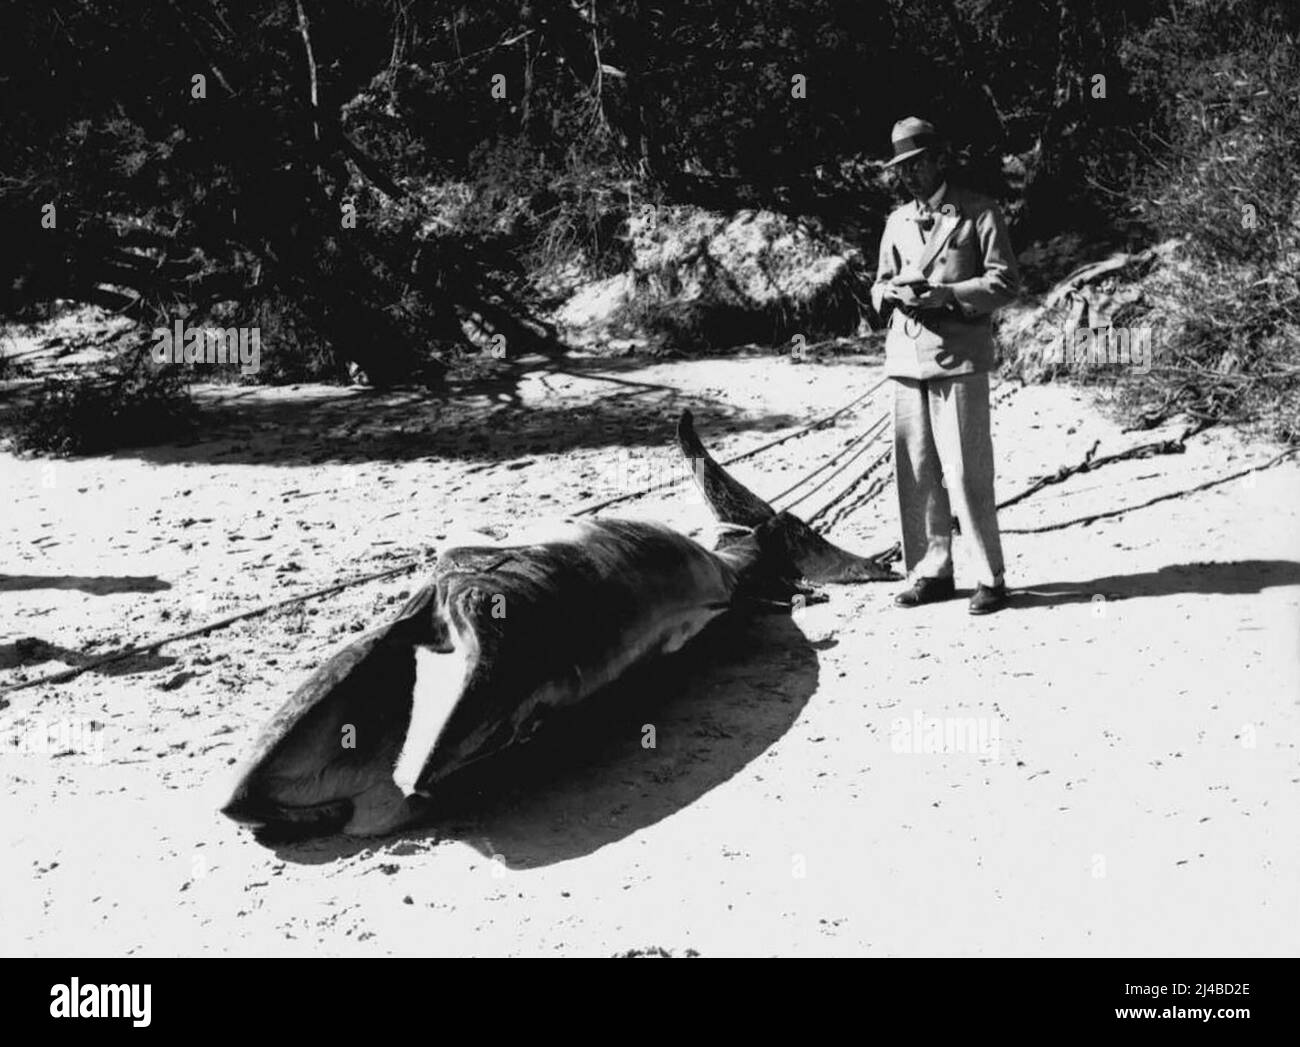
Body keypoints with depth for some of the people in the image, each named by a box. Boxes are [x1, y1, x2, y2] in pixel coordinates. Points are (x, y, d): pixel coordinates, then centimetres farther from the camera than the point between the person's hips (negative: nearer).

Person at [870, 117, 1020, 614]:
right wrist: (892, 292, 0)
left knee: (965, 471, -7)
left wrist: (944, 294, -14)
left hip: (958, 356, -5)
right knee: (915, 473, 4)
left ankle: (990, 578, 2)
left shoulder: (978, 213, 3)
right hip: (906, 356, 5)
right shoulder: (898, 221, 19)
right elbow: (880, 285, 24)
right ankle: (931, 572, 14)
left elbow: (1005, 282, -2)